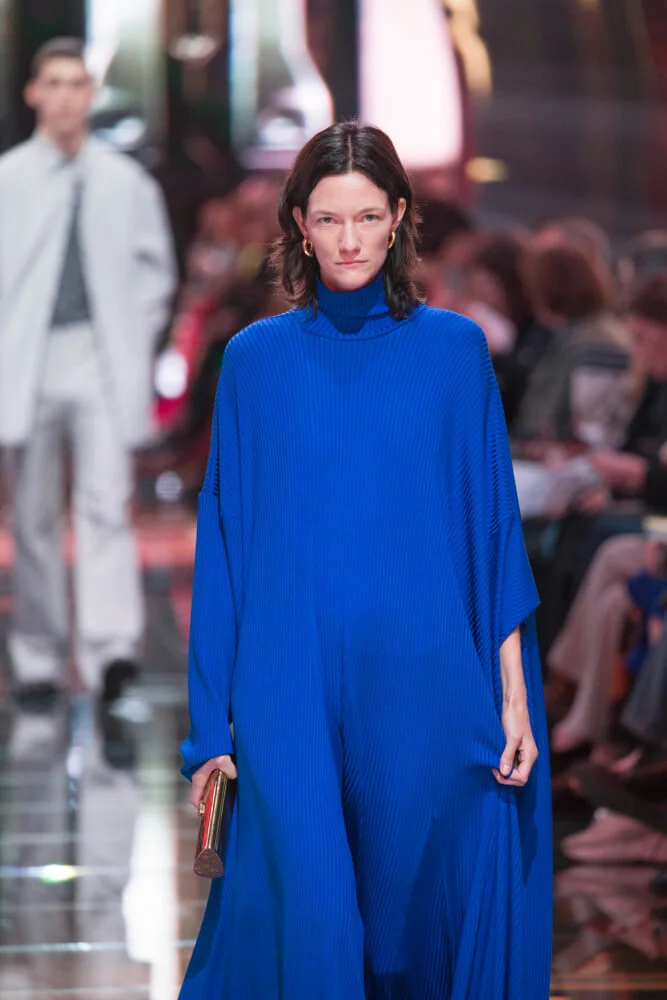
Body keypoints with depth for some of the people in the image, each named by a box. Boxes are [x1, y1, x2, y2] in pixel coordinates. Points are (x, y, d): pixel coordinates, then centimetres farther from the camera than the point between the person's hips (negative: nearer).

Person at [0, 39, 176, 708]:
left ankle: (110, 646, -23)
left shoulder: (126, 182, 7)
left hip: (104, 366, 0)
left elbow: (155, 267, 15)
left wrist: (136, 339, 6)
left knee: (105, 506, -13)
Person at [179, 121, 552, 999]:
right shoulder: (256, 359, 4)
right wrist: (211, 726, 2)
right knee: (305, 923, -8)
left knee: (421, 911, 5)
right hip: (293, 695, -1)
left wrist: (515, 694, 0)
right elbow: (224, 540, 5)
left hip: (424, 694, 1)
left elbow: (493, 527, 6)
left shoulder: (454, 350, 5)